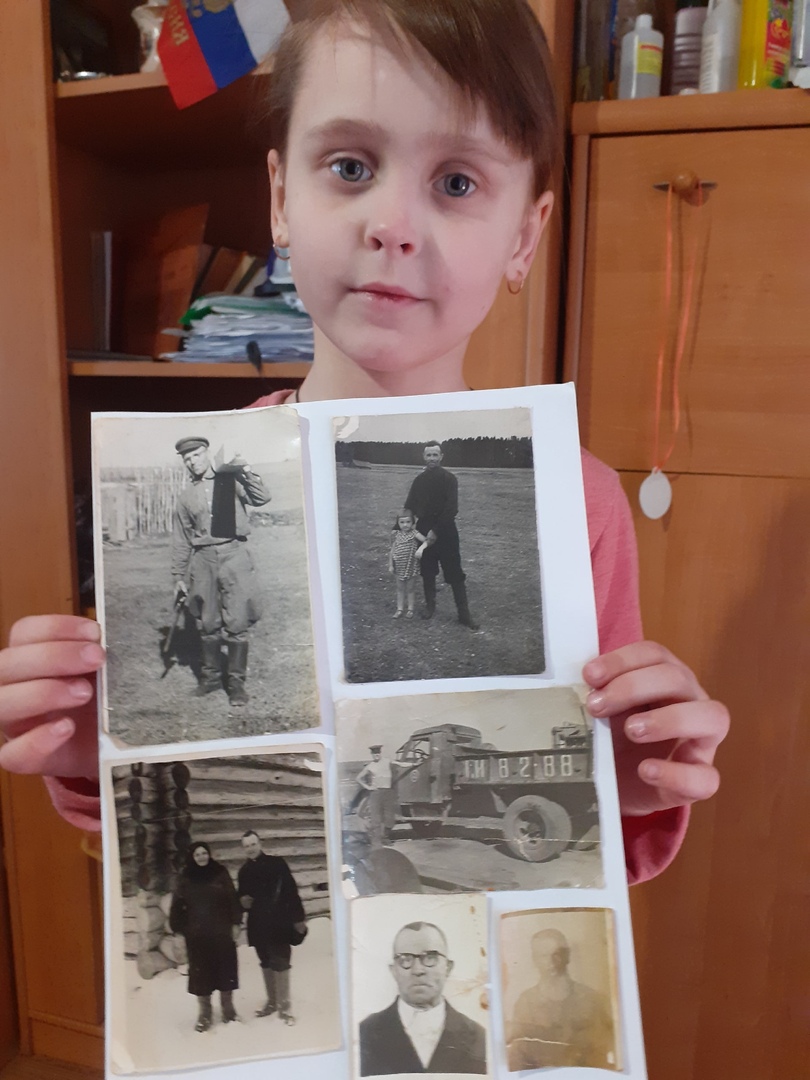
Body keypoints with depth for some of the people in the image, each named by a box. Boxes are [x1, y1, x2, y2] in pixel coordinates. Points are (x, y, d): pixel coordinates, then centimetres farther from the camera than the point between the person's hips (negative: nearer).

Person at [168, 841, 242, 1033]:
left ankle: (228, 1008, 23)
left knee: (225, 967, 6)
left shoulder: (220, 873, -1)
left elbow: (233, 899, 0)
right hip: (197, 934, 0)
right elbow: (177, 906, 2)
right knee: (200, 971, 3)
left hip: (222, 931, 0)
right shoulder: (185, 878, 1)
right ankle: (205, 1013, 17)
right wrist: (178, 930, -3)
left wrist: (235, 923, -4)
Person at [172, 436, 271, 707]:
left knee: (236, 623, -5)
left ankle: (236, 681, 5)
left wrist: (247, 472, -19)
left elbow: (261, 498, -7)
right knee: (207, 624, 9)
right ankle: (211, 676, 24)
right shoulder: (185, 497, 13)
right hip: (202, 559, 3)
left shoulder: (230, 480, 6)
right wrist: (178, 576, 13)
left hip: (233, 554, -3)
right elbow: (181, 541, 15)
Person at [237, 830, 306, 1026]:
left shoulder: (277, 863, -8)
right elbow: (241, 895, 18)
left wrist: (298, 917, -11)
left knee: (280, 964, -2)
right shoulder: (244, 871, 5)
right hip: (258, 924, 5)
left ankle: (284, 1006, 9)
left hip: (278, 922, -5)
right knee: (266, 964, 16)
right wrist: (242, 901, -6)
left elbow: (291, 890, -9)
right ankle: (272, 1001, 32)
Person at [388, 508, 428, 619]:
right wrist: (390, 565, 2)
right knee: (400, 588, 13)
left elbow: (426, 541, -17)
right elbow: (392, 550, 2)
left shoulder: (414, 533, -11)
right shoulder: (397, 535, -2)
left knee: (410, 588, 10)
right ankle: (400, 609, 23)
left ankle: (410, 609, 24)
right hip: (399, 567, 3)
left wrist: (421, 548, -34)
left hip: (411, 566, -3)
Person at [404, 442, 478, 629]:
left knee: (455, 574, 1)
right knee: (427, 572, 10)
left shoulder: (449, 479, -5)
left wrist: (437, 531, -10)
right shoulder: (419, 480, 1)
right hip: (424, 531, 2)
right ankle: (430, 605, 23)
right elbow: (409, 506, 1)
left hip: (445, 532, -2)